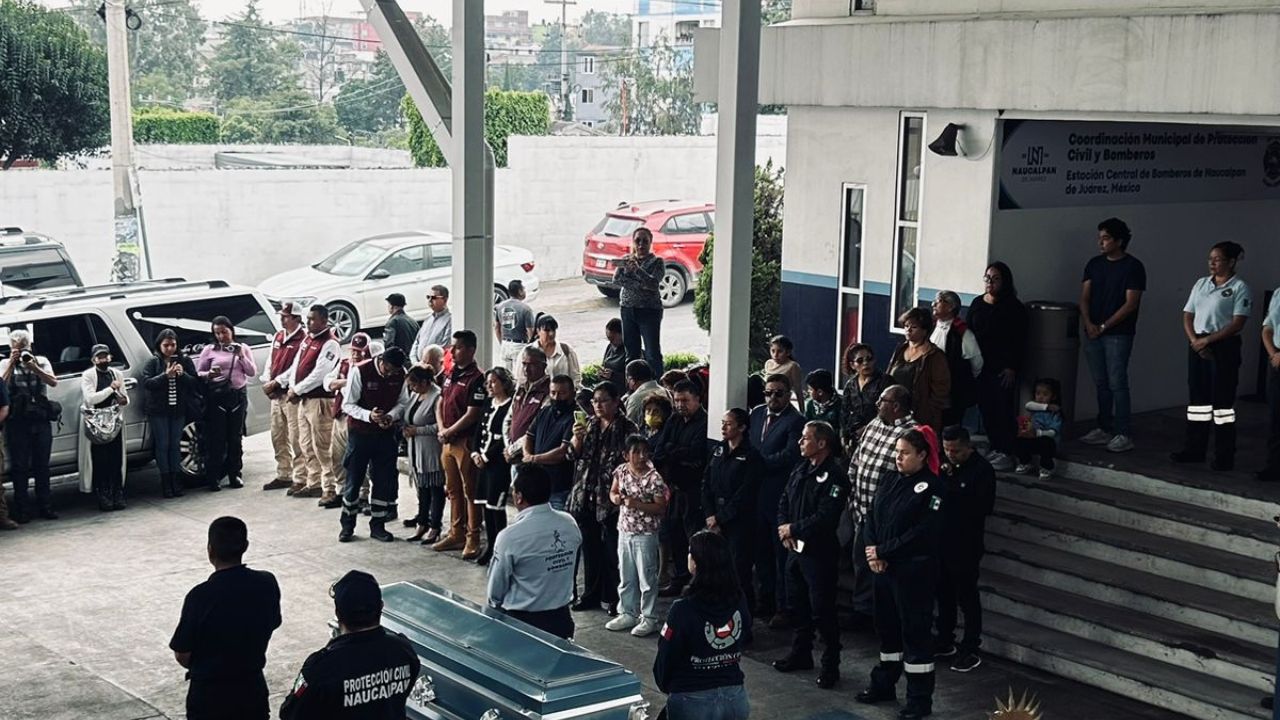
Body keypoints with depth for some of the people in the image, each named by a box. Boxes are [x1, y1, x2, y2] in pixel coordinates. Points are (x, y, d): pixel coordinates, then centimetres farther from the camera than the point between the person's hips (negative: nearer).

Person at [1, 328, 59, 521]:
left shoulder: (42, 361, 10)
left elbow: (53, 382, -6)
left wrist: (34, 367, -16)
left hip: (41, 420, 2)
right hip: (17, 422, -1)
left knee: (42, 465, 6)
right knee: (20, 466, -1)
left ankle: (45, 507, 12)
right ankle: (22, 511, 2)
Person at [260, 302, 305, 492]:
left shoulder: (302, 339, -12)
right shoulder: (278, 336, 15)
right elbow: (270, 361, 17)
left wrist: (276, 382, -15)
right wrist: (266, 382, 2)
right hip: (275, 395, 9)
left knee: (296, 439, -7)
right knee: (278, 438, 15)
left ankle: (300, 479, -4)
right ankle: (283, 476, 25)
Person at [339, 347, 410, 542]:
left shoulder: (400, 374, -6)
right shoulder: (360, 372, -17)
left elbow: (403, 402, 5)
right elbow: (348, 404, -12)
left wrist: (391, 415, -16)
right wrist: (369, 415, -28)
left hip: (386, 433, 3)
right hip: (359, 432, -3)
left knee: (384, 480, 6)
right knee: (353, 479, 4)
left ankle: (377, 525, 18)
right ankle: (347, 525, 18)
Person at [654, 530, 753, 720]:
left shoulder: (683, 610, -18)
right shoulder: (739, 602, -3)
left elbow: (666, 658, -8)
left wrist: (664, 686, 12)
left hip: (693, 702, -4)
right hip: (735, 697, 4)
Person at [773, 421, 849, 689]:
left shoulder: (835, 476, -16)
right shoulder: (800, 470, 10)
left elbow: (825, 518, -23)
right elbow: (784, 503, 14)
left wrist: (793, 529, -14)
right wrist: (785, 531, -3)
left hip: (819, 552, -8)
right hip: (795, 547, 8)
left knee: (822, 609, -4)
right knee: (798, 604, 18)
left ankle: (830, 665, 7)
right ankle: (800, 654, 33)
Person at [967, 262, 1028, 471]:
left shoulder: (1014, 308, -5)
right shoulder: (977, 304, 10)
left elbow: (1020, 342, -7)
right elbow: (968, 333, 12)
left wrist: (1012, 368, -12)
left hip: (1003, 369, -5)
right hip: (981, 367, 6)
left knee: (1003, 409, -5)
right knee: (986, 409, 8)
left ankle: (1007, 454, 1)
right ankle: (996, 449, 19)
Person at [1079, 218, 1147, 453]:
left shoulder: (1133, 267, -6)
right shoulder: (1094, 264, 11)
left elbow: (1131, 303, -11)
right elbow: (1085, 297, 10)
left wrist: (1104, 326, -12)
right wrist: (1088, 323, -7)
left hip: (1118, 334, -6)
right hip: (1093, 333, 6)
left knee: (1117, 384, -8)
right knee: (1101, 384, 10)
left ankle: (1124, 434, -5)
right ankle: (1104, 429, 17)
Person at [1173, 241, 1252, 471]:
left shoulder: (1240, 288, -5)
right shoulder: (1200, 284, 13)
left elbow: (1237, 324, -13)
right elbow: (1188, 316, 10)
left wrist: (1207, 340, -17)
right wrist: (1194, 341, -7)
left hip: (1224, 347, -6)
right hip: (1197, 346, 6)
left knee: (1222, 400, -3)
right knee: (1198, 397, 9)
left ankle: (1224, 456, 1)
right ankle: (1194, 450, 17)